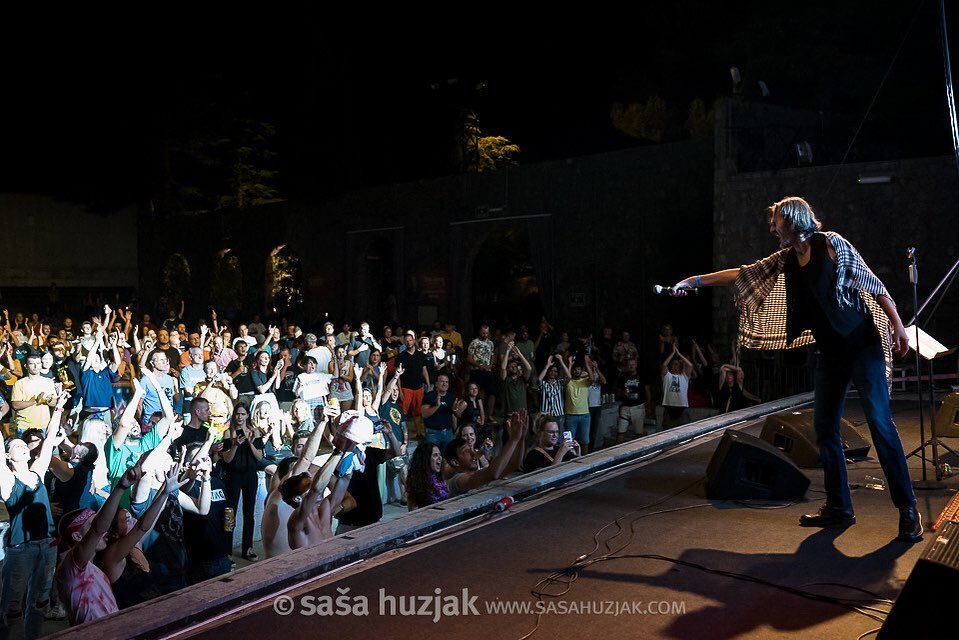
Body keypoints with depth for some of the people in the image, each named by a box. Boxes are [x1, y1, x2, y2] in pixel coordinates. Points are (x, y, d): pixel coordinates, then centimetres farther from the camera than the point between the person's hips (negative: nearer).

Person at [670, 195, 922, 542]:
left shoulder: (832, 244, -7)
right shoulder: (785, 260, 10)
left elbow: (873, 285, -6)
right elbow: (742, 274, 14)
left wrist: (897, 325, -11)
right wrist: (695, 281, 13)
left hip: (862, 346, -7)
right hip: (830, 354, 7)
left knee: (881, 424, -10)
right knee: (825, 429, 4)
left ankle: (908, 510, -4)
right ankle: (839, 508, 13)